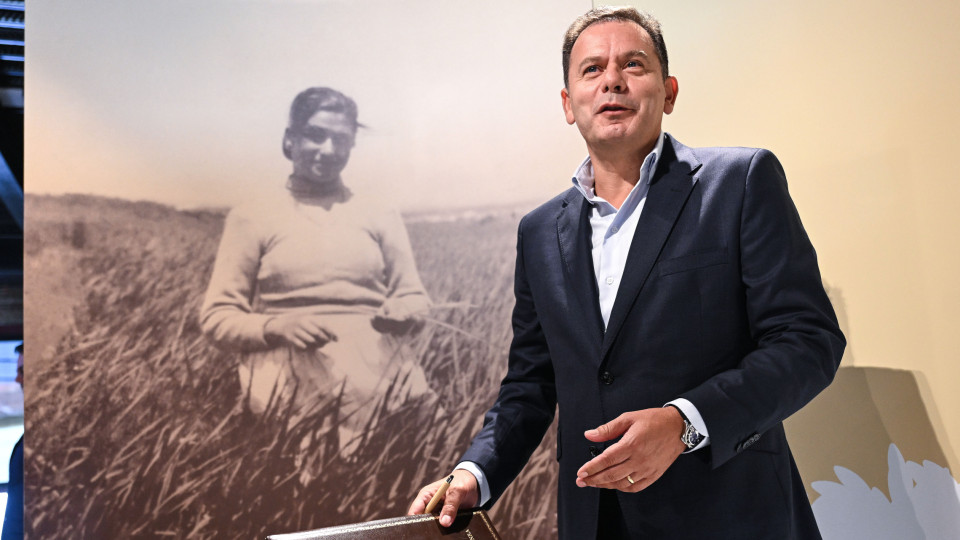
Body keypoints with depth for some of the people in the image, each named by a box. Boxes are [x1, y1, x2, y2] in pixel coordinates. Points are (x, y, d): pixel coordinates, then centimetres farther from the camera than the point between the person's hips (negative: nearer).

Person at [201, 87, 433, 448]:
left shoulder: (382, 219, 20)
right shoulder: (251, 219, 14)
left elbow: (414, 298, 18)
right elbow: (217, 318, 9)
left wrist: (404, 313, -8)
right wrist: (275, 327, -12)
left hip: (376, 363, 3)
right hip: (289, 369, -2)